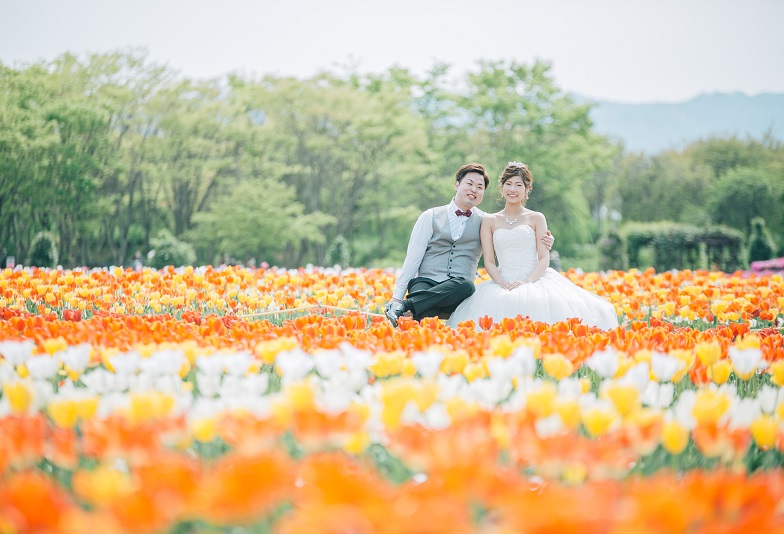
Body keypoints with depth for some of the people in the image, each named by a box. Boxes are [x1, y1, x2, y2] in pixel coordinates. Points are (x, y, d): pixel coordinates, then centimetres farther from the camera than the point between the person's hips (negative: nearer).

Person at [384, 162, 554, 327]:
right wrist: (396, 295, 1)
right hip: (426, 283, -2)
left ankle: (405, 305, -38)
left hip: (458, 290, 2)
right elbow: (413, 258, 8)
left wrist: (541, 244, -8)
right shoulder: (430, 217, 12)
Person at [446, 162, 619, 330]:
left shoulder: (536, 218, 12)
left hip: (535, 280, 0)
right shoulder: (490, 221, 16)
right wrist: (503, 284, -13)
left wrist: (526, 281, -15)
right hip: (503, 284, 0)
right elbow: (489, 261, 8)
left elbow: (544, 259, 4)